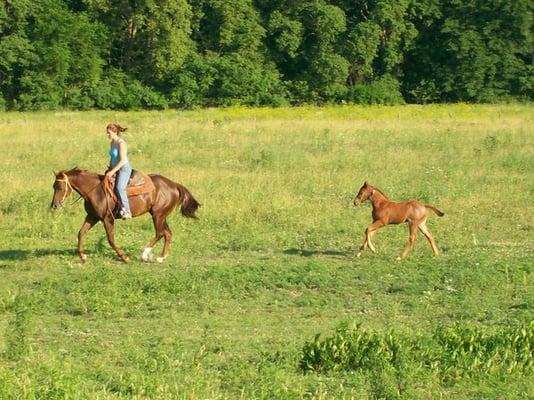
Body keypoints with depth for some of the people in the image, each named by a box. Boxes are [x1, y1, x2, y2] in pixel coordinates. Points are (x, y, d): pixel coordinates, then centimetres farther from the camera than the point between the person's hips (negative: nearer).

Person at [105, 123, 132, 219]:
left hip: (124, 169, -10)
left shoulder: (121, 143, -16)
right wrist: (109, 169, 11)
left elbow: (122, 161, -21)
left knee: (119, 188, -30)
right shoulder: (112, 143, 12)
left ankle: (126, 211, -33)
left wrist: (113, 171, -25)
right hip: (115, 170, 10)